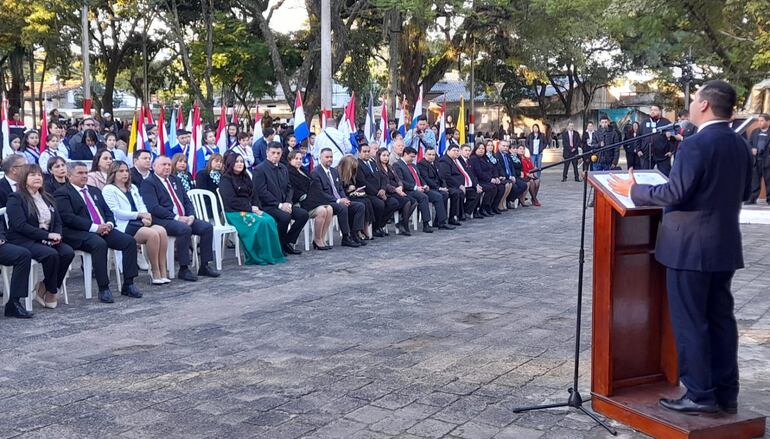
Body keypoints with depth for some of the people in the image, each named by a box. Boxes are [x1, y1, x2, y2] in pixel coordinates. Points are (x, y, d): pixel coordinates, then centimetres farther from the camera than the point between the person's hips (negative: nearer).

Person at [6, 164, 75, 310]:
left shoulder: (48, 199, 20)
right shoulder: (16, 198, -2)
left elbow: (58, 221, 16)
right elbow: (20, 225, -14)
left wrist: (57, 235, -8)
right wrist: (47, 235, -19)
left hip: (47, 240, 6)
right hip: (23, 241, -6)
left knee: (68, 252, -22)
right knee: (51, 254, -32)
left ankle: (43, 289, -10)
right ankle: (51, 292, -11)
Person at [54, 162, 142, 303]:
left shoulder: (95, 191, 26)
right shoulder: (62, 193, 2)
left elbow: (108, 212, 22)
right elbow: (68, 217, -12)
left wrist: (109, 224, -3)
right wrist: (94, 227, -18)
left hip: (103, 229, 7)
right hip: (79, 233, -7)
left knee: (130, 241, -16)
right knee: (99, 244, -36)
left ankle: (128, 285, -12)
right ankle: (103, 288, -29)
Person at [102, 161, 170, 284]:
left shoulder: (133, 188, 27)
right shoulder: (109, 190, 4)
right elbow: (116, 212, -7)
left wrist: (145, 216, -4)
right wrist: (139, 214, -11)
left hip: (139, 222, 6)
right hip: (124, 225, -6)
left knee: (161, 231, -24)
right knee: (153, 234, -30)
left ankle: (163, 271, -24)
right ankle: (155, 272, -20)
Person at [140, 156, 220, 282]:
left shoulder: (175, 180, 22)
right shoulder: (148, 183, -2)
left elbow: (187, 201, 19)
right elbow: (154, 208, -15)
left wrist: (191, 216, -3)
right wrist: (176, 218, -19)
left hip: (184, 219, 8)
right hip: (163, 220, -8)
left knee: (207, 227, -12)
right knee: (185, 229, -34)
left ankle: (204, 266, -5)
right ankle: (183, 269, -25)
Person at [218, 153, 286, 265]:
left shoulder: (245, 177, 21)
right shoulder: (226, 180, -2)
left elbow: (254, 195, 17)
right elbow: (231, 200, -13)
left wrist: (256, 207, -4)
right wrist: (250, 208, -15)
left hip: (250, 209, 7)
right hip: (234, 213, -7)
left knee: (270, 220, -21)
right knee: (260, 222, -30)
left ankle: (273, 255, -21)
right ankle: (259, 257, -24)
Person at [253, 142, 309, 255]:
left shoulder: (283, 168, 15)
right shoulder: (260, 169, -8)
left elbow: (289, 188, 15)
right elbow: (262, 192, -15)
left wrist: (288, 203, -5)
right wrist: (279, 205, -18)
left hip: (284, 204, 7)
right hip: (267, 206, -7)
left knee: (303, 214, -12)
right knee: (285, 217, -32)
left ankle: (288, 242, 1)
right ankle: (278, 245, -10)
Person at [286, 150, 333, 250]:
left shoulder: (303, 171, 25)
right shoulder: (288, 173, -1)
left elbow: (314, 186, 20)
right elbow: (292, 191, -13)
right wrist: (304, 197, -17)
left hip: (312, 200, 8)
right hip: (300, 203, -8)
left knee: (329, 209, -17)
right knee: (321, 211, -28)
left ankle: (322, 239, -12)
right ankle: (317, 241, -14)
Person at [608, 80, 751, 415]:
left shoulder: (696, 144, -18)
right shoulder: (740, 145, 9)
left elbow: (676, 193, -22)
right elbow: (744, 193, 17)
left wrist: (633, 190, -9)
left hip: (691, 247, -8)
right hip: (725, 246, 8)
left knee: (689, 322, 0)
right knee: (720, 318, 13)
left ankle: (700, 395, 4)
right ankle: (726, 393, 19)